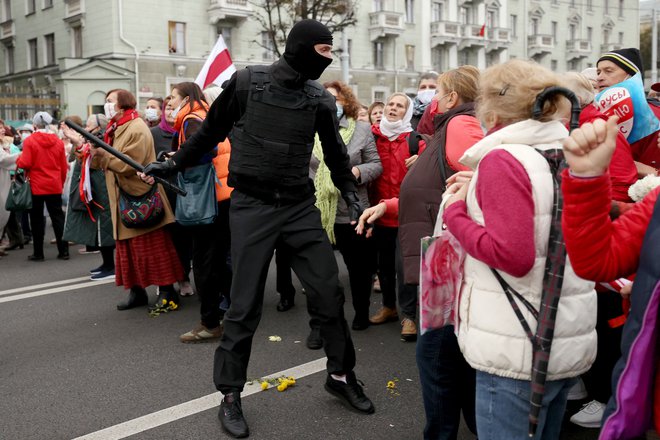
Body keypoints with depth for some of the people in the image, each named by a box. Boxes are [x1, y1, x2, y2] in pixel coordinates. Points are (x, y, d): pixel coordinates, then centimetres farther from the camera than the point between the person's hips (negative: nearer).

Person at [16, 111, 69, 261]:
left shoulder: (30, 141, -10)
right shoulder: (58, 141, 3)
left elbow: (25, 164, -13)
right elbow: (64, 167, 6)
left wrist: (18, 159, 8)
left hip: (36, 186, -3)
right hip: (55, 186, 3)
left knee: (37, 219, 6)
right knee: (58, 217, 8)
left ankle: (38, 253, 10)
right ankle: (64, 251, 7)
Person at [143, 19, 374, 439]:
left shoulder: (320, 99, 3)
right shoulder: (247, 82, -5)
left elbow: (336, 153, 14)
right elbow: (212, 131, 8)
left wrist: (352, 195, 6)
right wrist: (174, 163, 14)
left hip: (300, 205, 3)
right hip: (252, 206, -3)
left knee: (329, 292, 4)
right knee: (245, 306, 1)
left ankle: (342, 375, 27)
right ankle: (230, 396, 19)